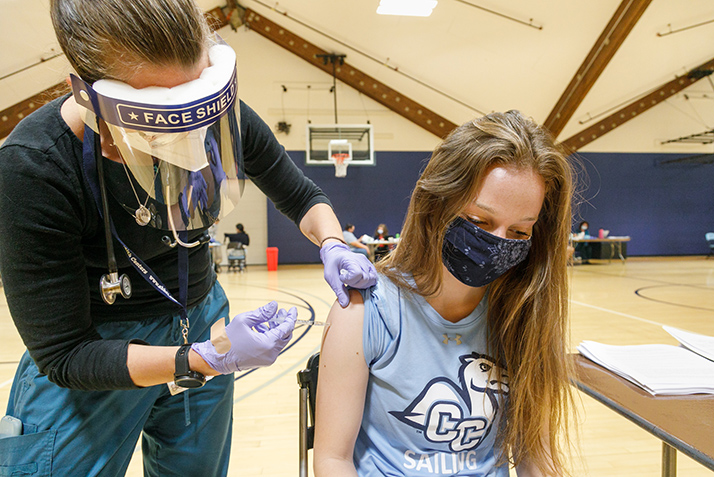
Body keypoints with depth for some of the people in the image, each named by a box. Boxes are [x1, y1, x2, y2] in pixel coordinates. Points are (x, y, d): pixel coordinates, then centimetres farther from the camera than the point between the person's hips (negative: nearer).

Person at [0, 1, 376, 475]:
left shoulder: (225, 118, -17)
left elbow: (301, 195, 0)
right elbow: (63, 356, -23)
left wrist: (333, 245, -20)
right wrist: (206, 360, -34)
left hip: (200, 324, 5)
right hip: (93, 367, -4)